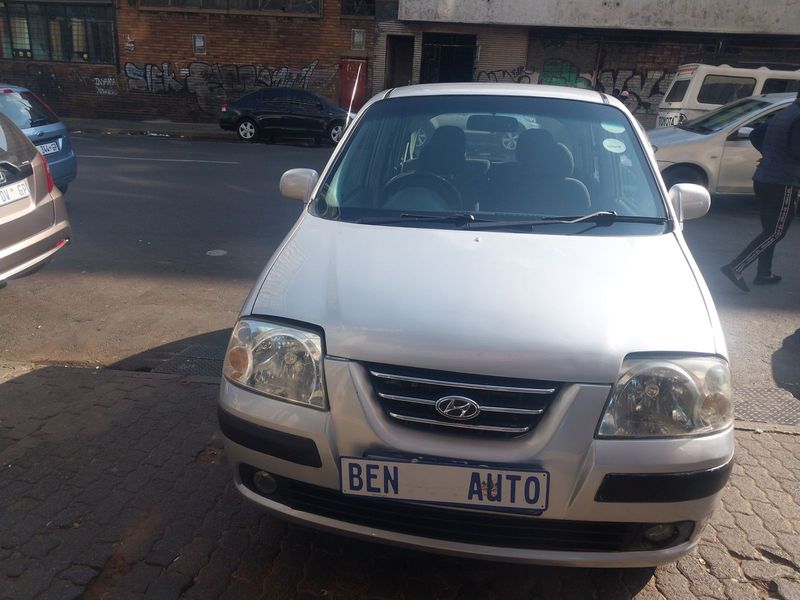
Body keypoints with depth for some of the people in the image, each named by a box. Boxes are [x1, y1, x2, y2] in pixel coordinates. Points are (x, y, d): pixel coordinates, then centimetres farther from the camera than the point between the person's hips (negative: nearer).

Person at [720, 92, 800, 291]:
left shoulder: (783, 114, 15)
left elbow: (755, 135, 22)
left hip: (763, 179, 10)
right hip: (782, 184, -10)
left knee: (769, 230, 17)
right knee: (775, 233, -5)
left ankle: (764, 274, 23)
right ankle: (735, 268, -14)